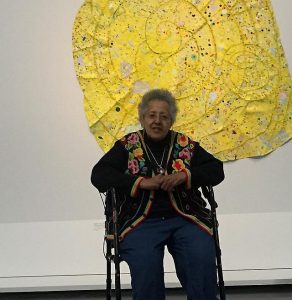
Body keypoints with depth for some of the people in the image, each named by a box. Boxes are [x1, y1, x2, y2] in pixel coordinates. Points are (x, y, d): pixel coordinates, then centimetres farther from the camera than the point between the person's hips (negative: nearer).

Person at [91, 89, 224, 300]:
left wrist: (185, 175, -11)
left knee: (203, 261, -26)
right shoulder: (127, 146, 9)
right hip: (141, 221, -1)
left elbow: (216, 170, 7)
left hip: (185, 218, 2)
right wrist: (141, 182, -13)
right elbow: (99, 175, -1)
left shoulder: (185, 144, 13)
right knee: (145, 265, -30)